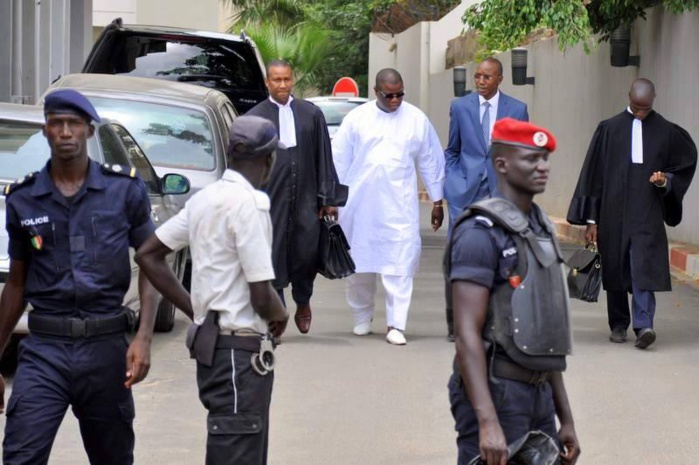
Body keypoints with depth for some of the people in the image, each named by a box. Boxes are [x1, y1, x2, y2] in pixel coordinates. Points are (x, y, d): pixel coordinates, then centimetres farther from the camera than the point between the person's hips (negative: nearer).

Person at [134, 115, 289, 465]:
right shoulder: (248, 204, -16)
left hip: (210, 342, 9)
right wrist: (280, 315, 4)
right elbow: (261, 296, -18)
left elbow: (148, 255, 14)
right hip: (241, 350, -9)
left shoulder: (205, 198, 9)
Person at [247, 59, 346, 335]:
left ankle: (303, 302, 25)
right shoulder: (255, 118, 2)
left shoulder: (311, 114, 7)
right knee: (272, 254, 1)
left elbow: (324, 158, 9)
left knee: (306, 251, -2)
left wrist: (328, 198, 4)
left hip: (305, 196, 1)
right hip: (270, 197, -1)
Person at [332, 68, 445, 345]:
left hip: (399, 206, -1)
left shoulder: (416, 119, 4)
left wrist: (437, 200, 11)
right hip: (360, 205, 1)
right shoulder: (357, 118, 3)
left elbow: (431, 161, 10)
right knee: (360, 264, 9)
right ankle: (362, 318, 27)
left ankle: (396, 325, -8)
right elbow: (339, 160, 6)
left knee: (400, 265, -9)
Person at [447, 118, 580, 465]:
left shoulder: (540, 230, 16)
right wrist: (488, 423, -27)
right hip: (496, 393, -8)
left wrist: (566, 419, 19)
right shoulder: (482, 232, -11)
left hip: (539, 395, 9)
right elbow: (467, 334, -18)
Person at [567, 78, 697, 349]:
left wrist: (666, 180, -8)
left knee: (643, 267, -13)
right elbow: (594, 174, 5)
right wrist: (591, 219, 2)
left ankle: (643, 324, -21)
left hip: (648, 214, -1)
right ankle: (618, 325, 18)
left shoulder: (666, 132, 3)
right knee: (615, 268, 7)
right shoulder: (610, 129, 3)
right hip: (613, 212, 2)